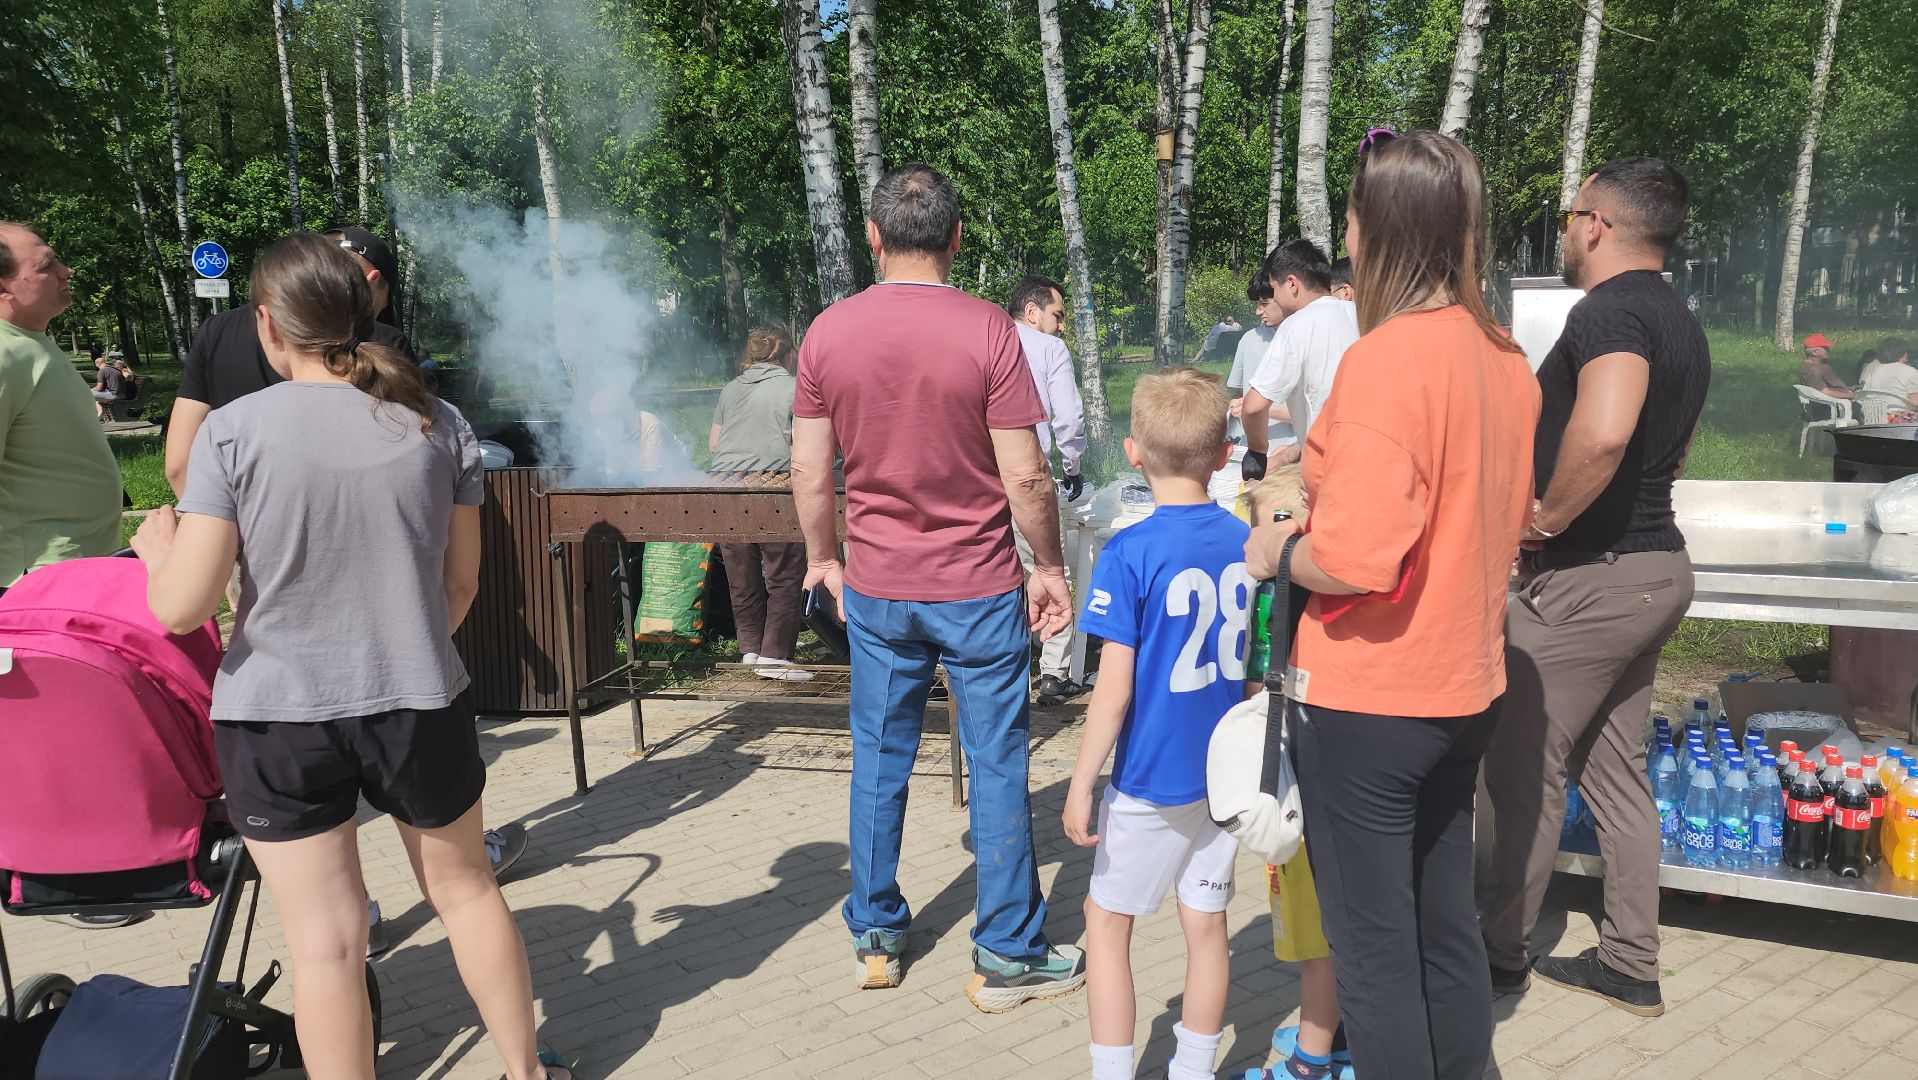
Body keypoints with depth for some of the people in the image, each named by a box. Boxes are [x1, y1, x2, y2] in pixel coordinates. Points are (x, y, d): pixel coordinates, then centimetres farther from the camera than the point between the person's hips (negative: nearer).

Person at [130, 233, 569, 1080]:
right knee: (466, 890, 20)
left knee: (324, 943, 9)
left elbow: (181, 607, -12)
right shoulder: (438, 424, -3)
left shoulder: (234, 431, -11)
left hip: (276, 718, -2)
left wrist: (157, 543, 10)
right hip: (419, 705, 2)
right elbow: (460, 583, 4)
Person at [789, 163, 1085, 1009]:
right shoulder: (987, 331, -12)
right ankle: (1008, 957, 18)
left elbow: (810, 471, 2)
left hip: (876, 589, 3)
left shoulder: (828, 333, -3)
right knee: (996, 765, 8)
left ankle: (875, 938, 29)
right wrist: (1050, 568, 1)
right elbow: (1025, 476, -13)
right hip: (978, 589, -3)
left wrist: (822, 557, 17)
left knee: (878, 762, 16)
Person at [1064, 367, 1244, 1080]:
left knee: (1106, 921, 11)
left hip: (1153, 780, -5)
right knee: (1206, 925, 16)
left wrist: (1081, 783, -8)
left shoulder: (1130, 554, -18)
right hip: (1227, 775, 5)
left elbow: (1114, 690, -18)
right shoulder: (1247, 542, -2)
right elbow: (1256, 665, 7)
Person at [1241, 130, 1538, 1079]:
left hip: (1366, 701, -8)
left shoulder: (1385, 359, -22)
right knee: (1445, 922, 21)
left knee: (1373, 946, 7)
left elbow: (1354, 559, -29)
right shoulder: (1503, 359, 4)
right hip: (1463, 688, 8)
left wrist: (1277, 552, -9)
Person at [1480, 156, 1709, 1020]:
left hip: (1586, 580, -10)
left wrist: (1548, 517, -22)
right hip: (1655, 567, 10)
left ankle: (1501, 955, 16)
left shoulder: (1610, 310, -17)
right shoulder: (1681, 325, 15)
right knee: (1615, 770, 16)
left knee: (1524, 772, 3)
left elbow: (1602, 432, -37)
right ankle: (1630, 963, 26)